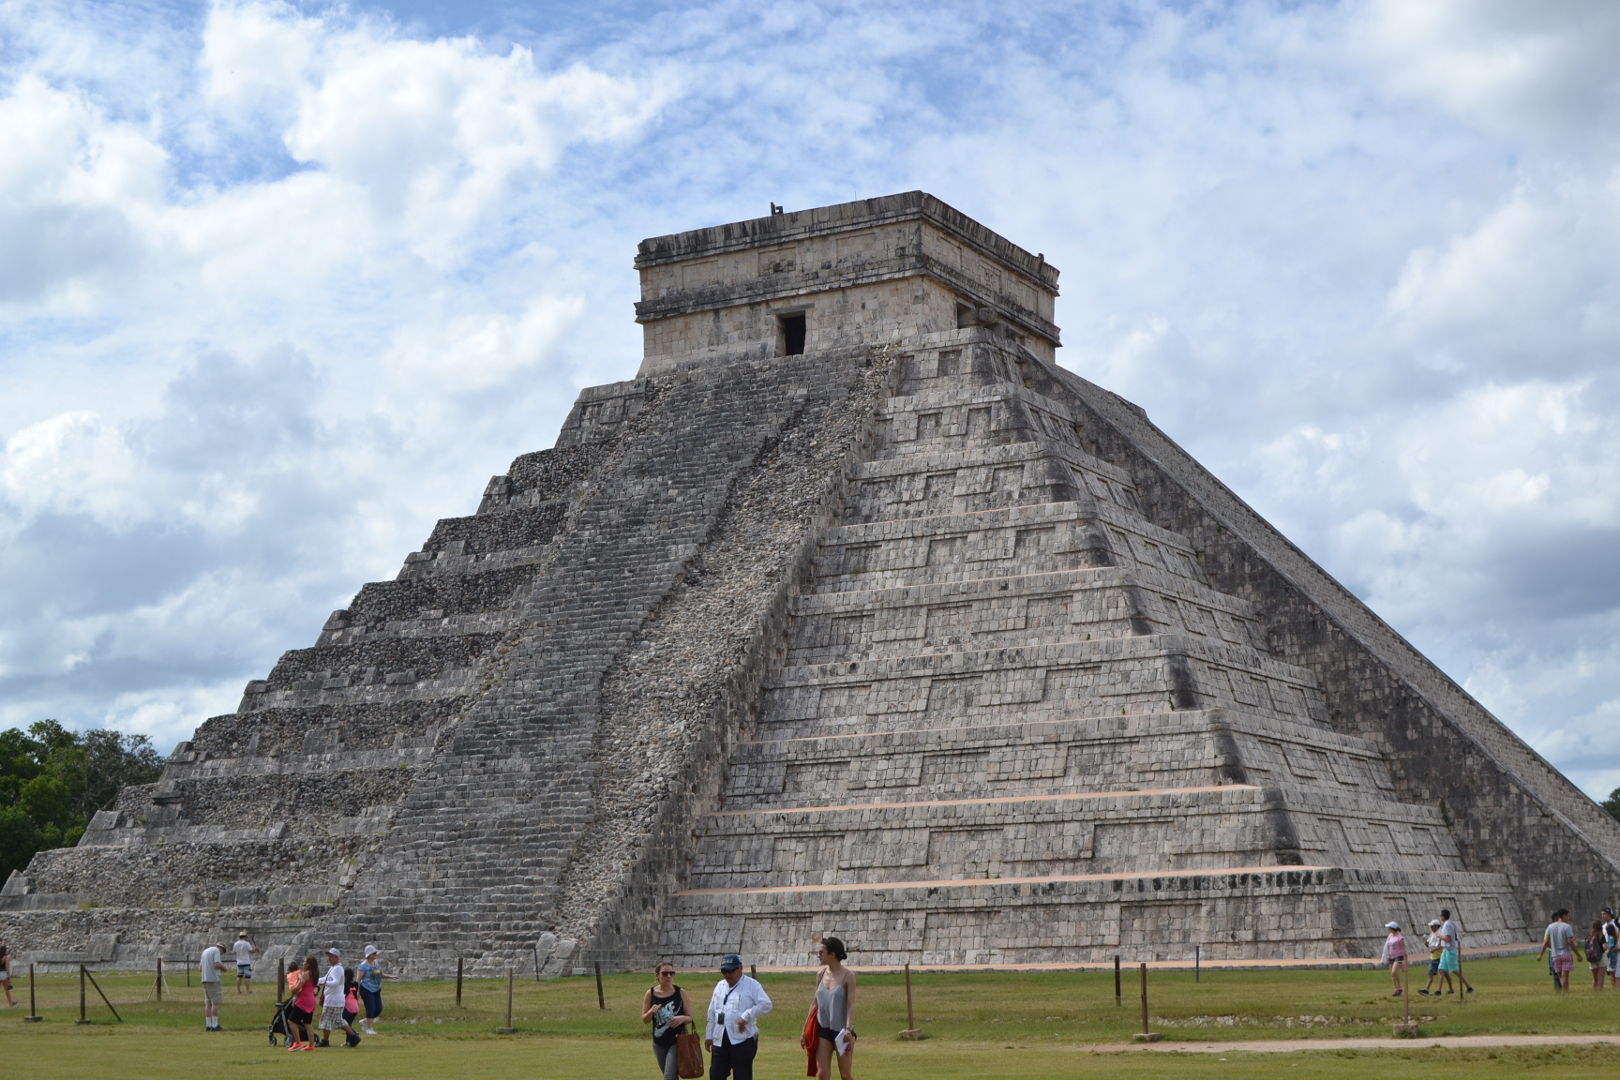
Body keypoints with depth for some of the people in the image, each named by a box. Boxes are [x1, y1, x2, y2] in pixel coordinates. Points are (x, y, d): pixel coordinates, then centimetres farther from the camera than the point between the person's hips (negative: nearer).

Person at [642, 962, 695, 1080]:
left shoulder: (681, 993, -5)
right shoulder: (650, 994, -1)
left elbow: (690, 1018, 0)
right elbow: (644, 1020, 3)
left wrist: (683, 1018, -23)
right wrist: (651, 1012, -19)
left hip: (677, 1041, -3)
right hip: (659, 1043, 3)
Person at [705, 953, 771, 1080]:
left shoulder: (751, 985, -4)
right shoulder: (720, 986, 17)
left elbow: (766, 1004, -16)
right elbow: (712, 1013, 21)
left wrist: (746, 1017, -21)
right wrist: (708, 1035, 17)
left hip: (743, 1040, -6)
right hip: (720, 1040, 6)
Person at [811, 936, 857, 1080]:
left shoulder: (848, 976, -9)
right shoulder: (821, 974, 5)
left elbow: (851, 1005, -14)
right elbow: (816, 1003, 12)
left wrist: (848, 1029, -28)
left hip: (841, 1031, -4)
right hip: (823, 1030, 4)